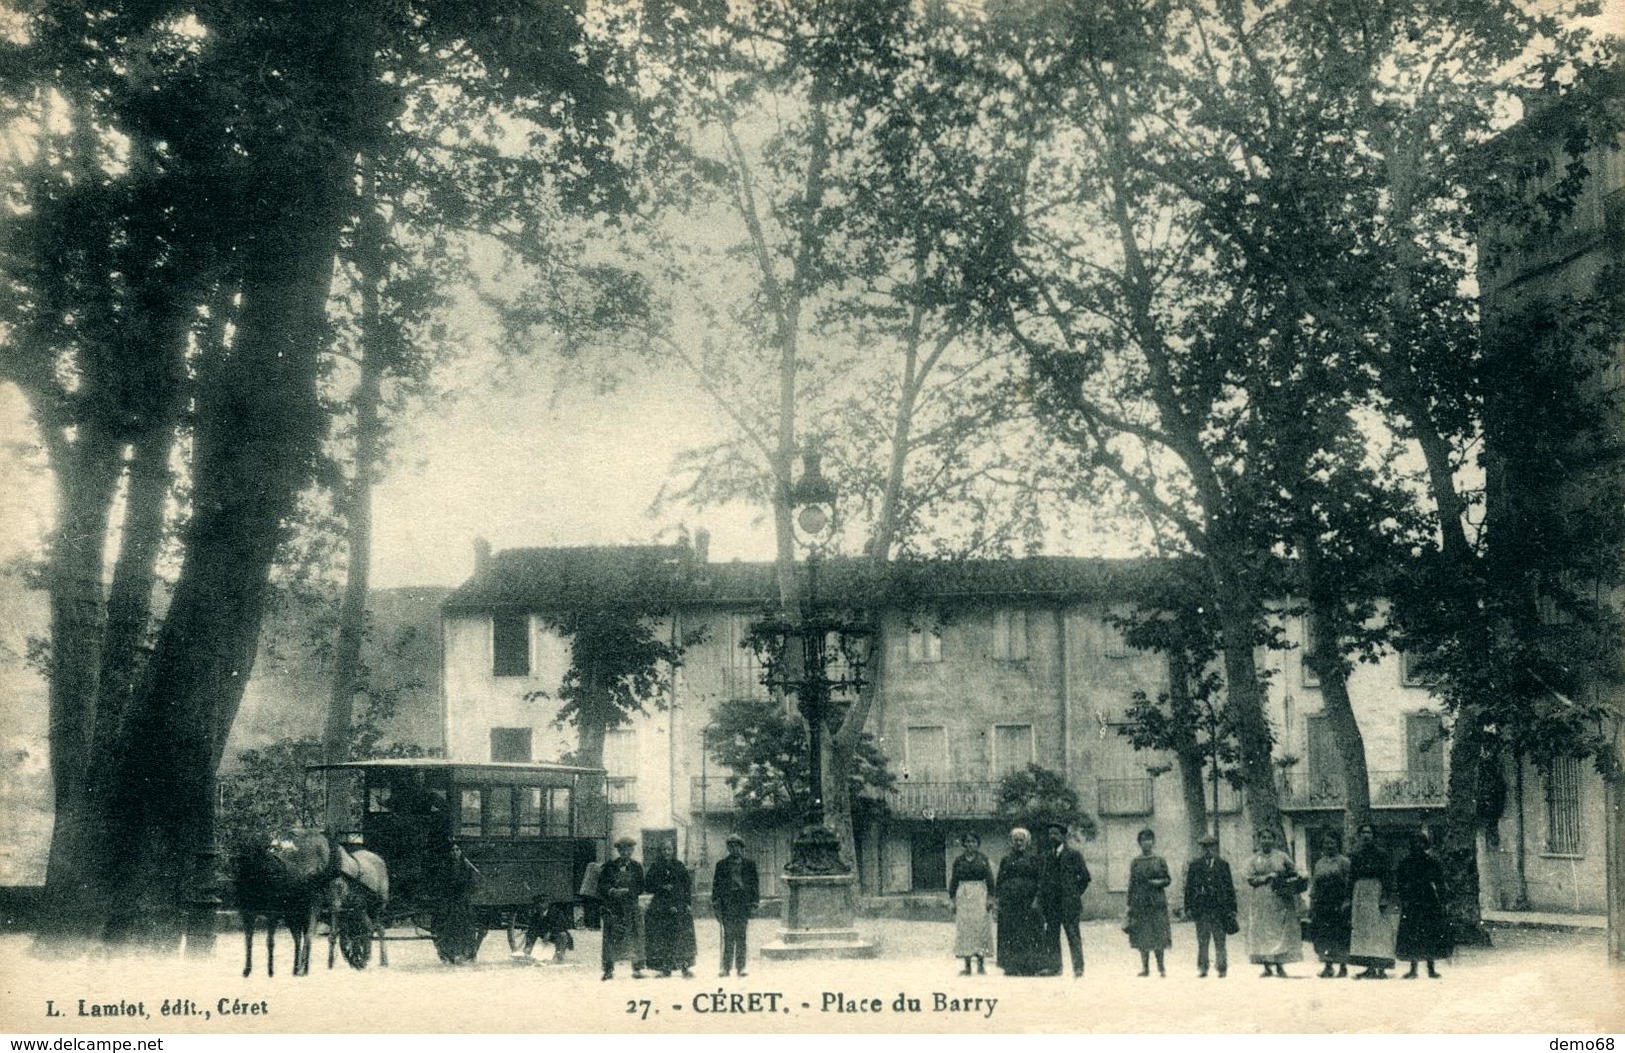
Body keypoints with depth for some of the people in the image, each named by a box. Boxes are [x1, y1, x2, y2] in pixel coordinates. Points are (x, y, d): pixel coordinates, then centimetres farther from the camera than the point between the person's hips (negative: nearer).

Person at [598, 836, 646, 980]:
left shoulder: (637, 867, 10)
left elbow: (640, 888, 7)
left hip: (631, 907, 1)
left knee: (635, 937, -3)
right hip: (612, 908, -1)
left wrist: (626, 891, -7)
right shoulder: (609, 867, 6)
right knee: (611, 937, -6)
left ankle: (637, 969, 3)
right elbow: (601, 886, 1)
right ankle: (609, 970, 0)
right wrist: (612, 891, -16)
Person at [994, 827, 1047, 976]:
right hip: (1009, 901, 3)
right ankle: (1012, 966, 2)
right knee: (1010, 934, -1)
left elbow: (1040, 880, -1)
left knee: (1029, 934, -4)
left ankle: (1030, 966, -2)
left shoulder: (1034, 858, 5)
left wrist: (1036, 898, -11)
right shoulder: (1006, 860, 15)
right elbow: (999, 882, 15)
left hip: (1028, 901, -3)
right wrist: (999, 899, 4)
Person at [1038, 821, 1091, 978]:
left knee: (1073, 935, -4)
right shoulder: (1047, 856, 15)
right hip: (1051, 903, 5)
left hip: (1068, 902, -5)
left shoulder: (1074, 854, 0)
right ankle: (1054, 966, 7)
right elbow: (1043, 878, 16)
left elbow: (1085, 876, 1)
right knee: (1051, 935, 2)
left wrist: (1075, 894, 1)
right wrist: (1041, 898, 5)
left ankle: (1078, 968, -1)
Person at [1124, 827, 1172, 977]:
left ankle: (1161, 967, 3)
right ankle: (1145, 967, 7)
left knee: (1158, 935, -5)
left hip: (1157, 902, -1)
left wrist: (1160, 882, -13)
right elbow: (1131, 884, 9)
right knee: (1142, 935, 1)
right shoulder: (1136, 863, 9)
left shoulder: (1160, 861, 6)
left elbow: (1168, 879, 8)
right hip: (1140, 903, 1)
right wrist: (1130, 904, 4)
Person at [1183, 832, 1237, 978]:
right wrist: (1188, 907, 0)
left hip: (1219, 908, 0)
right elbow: (1189, 887, 7)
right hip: (1201, 910, 0)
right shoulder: (1194, 865, 8)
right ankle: (1202, 968, 7)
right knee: (1202, 941, 2)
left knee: (1220, 941, 2)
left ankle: (1222, 969, 6)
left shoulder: (1223, 865, 8)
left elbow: (1229, 888, 8)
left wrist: (1231, 908, 3)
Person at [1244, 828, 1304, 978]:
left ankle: (1280, 966, -1)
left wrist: (1287, 884, -8)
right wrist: (1267, 877, -12)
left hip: (1280, 902, -1)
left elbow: (1294, 875, 11)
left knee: (1281, 931, -5)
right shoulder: (1253, 860, 8)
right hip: (1260, 902, 1)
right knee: (1262, 932, -2)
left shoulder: (1282, 856, 7)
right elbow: (1250, 879, -1)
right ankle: (1267, 967, 2)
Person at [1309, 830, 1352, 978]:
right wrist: (1311, 905, 9)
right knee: (1322, 935, 0)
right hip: (1321, 905, 4)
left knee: (1340, 935, -4)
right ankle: (1328, 965, 6)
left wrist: (1346, 902, -13)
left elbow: (1350, 884, -4)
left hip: (1338, 905, -4)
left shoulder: (1344, 862, 1)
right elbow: (1313, 885, 16)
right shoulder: (1319, 863, 16)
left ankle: (1343, 966, 4)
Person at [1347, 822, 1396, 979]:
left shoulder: (1381, 853, -1)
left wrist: (1384, 897, -15)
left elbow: (1388, 875, -6)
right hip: (1360, 893, 6)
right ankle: (1370, 968, 3)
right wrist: (1350, 900, 12)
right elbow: (1351, 877, 17)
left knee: (1378, 928, -8)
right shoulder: (1356, 855, 15)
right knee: (1362, 929, 1)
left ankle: (1381, 968, -9)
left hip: (1376, 891, -6)